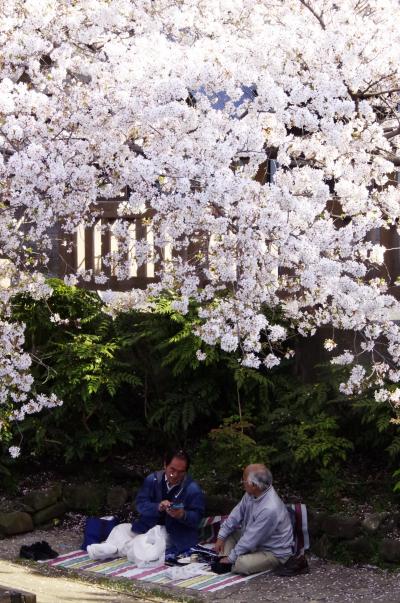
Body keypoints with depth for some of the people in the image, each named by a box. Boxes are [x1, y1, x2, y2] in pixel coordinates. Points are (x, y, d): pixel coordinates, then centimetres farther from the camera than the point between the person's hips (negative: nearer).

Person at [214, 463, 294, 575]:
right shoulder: (252, 494, -9)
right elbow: (236, 514, 6)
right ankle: (222, 563, -4)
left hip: (274, 552, -9)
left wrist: (231, 558, -17)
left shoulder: (270, 509, -36)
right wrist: (221, 537, 0)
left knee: (240, 565, -32)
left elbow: (251, 539, -28)